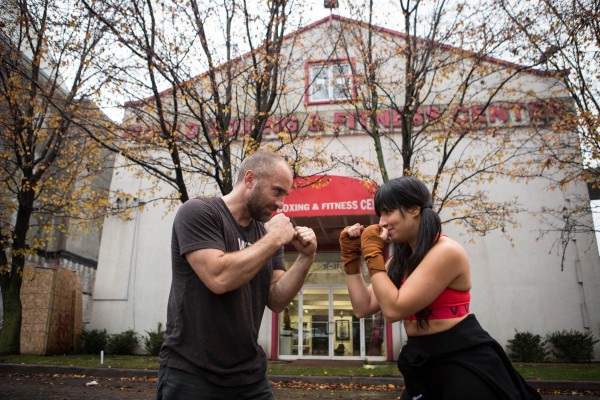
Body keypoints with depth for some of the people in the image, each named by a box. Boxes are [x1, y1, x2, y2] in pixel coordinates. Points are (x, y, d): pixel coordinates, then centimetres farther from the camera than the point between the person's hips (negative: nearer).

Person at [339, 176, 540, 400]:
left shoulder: (447, 251, -19)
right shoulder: (401, 258, 7)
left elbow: (394, 309, -22)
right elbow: (363, 308, 5)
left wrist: (373, 252, -16)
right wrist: (351, 257, 1)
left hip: (464, 363, -7)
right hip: (423, 364, 7)